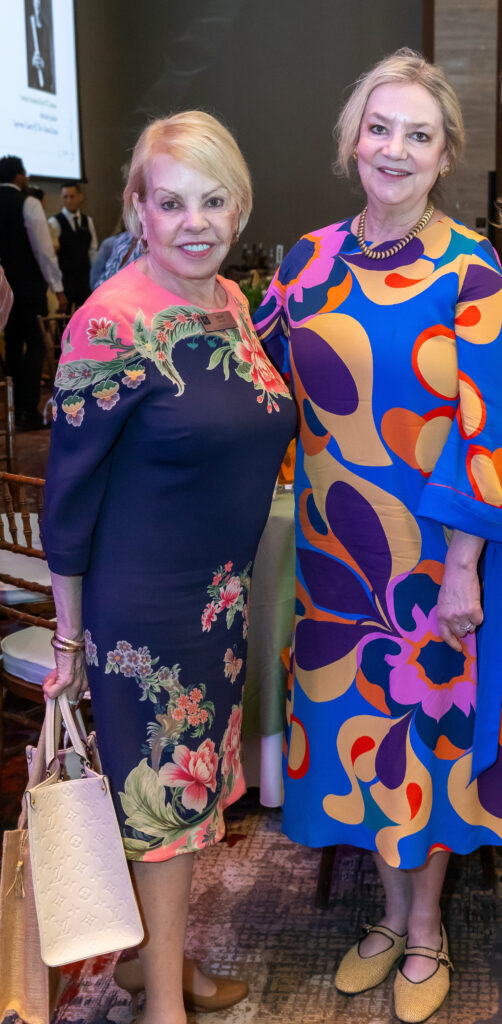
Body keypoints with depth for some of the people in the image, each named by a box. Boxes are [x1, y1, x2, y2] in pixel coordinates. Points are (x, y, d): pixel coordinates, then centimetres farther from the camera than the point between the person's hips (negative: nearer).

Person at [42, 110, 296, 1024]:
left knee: (192, 779, 20)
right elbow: (69, 490, -15)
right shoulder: (112, 325, -20)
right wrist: (69, 638, -10)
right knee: (163, 791, 7)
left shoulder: (231, 301, 2)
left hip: (223, 591, 7)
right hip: (143, 603, -7)